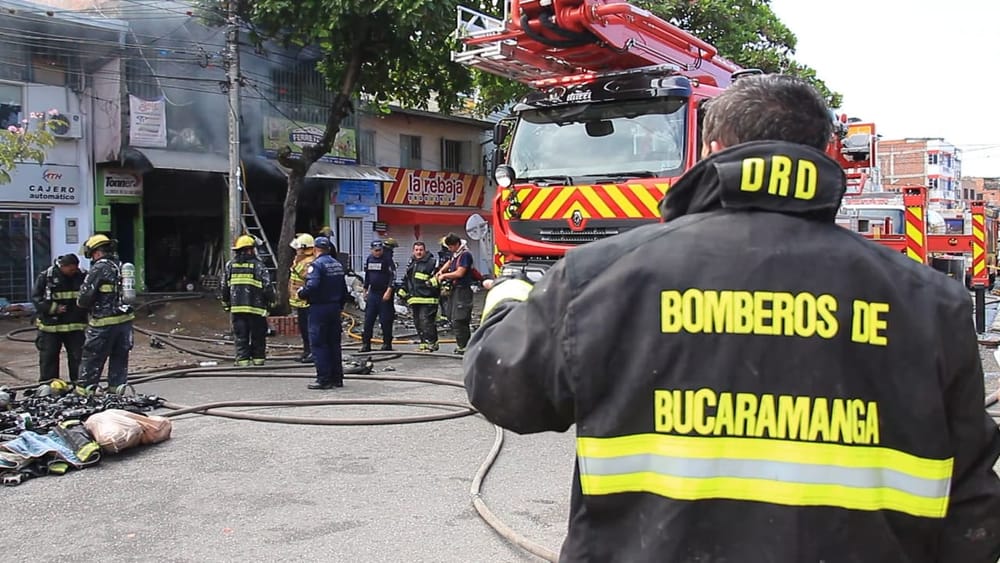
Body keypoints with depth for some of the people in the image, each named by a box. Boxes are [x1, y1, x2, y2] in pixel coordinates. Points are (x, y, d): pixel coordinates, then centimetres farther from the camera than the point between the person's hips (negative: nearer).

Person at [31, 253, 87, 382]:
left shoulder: (82, 276, 1)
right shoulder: (46, 276, -6)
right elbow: (35, 297, -5)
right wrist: (53, 308, -16)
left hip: (75, 326, 2)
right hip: (50, 326, -1)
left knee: (78, 357, 4)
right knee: (48, 357, 6)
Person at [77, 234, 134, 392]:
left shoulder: (99, 268, -13)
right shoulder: (121, 266, 8)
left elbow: (85, 295, -15)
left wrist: (80, 302, 8)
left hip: (104, 322, -6)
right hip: (125, 319, 6)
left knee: (91, 359, 6)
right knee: (119, 358, 14)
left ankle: (85, 390, 12)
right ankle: (116, 388, 18)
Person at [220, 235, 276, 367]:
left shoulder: (230, 265, 6)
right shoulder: (258, 266, -6)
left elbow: (224, 287, 12)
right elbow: (267, 286, -7)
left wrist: (226, 303, 22)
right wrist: (272, 301, 8)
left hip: (237, 307, 3)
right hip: (256, 307, -3)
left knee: (240, 336, 7)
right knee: (258, 335, 9)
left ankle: (242, 358, 4)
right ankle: (258, 357, 14)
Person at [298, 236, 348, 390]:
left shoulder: (316, 265, -13)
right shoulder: (337, 265, 11)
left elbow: (312, 286, -26)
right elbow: (344, 289, 14)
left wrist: (301, 293, -7)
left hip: (319, 308, -7)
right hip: (335, 308, 7)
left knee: (319, 344, -2)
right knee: (334, 343, 12)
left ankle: (324, 379, -3)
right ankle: (337, 378, 16)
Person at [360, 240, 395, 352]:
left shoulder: (387, 260, -7)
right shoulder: (369, 259, 10)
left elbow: (393, 276, -12)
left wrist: (388, 291, -19)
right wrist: (365, 291, 20)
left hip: (384, 294, -5)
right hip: (372, 293, 5)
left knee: (386, 320, -1)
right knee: (368, 319, 3)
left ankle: (387, 343, 9)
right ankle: (366, 343, 7)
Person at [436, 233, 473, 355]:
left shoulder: (465, 255, -14)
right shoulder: (455, 254, 13)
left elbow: (459, 273, -20)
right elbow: (449, 263, 34)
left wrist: (444, 276, -8)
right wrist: (441, 271, 16)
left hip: (462, 291, -10)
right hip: (455, 289, 10)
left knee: (459, 321, -12)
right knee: (452, 319, 11)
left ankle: (462, 347, -7)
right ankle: (461, 344, 18)